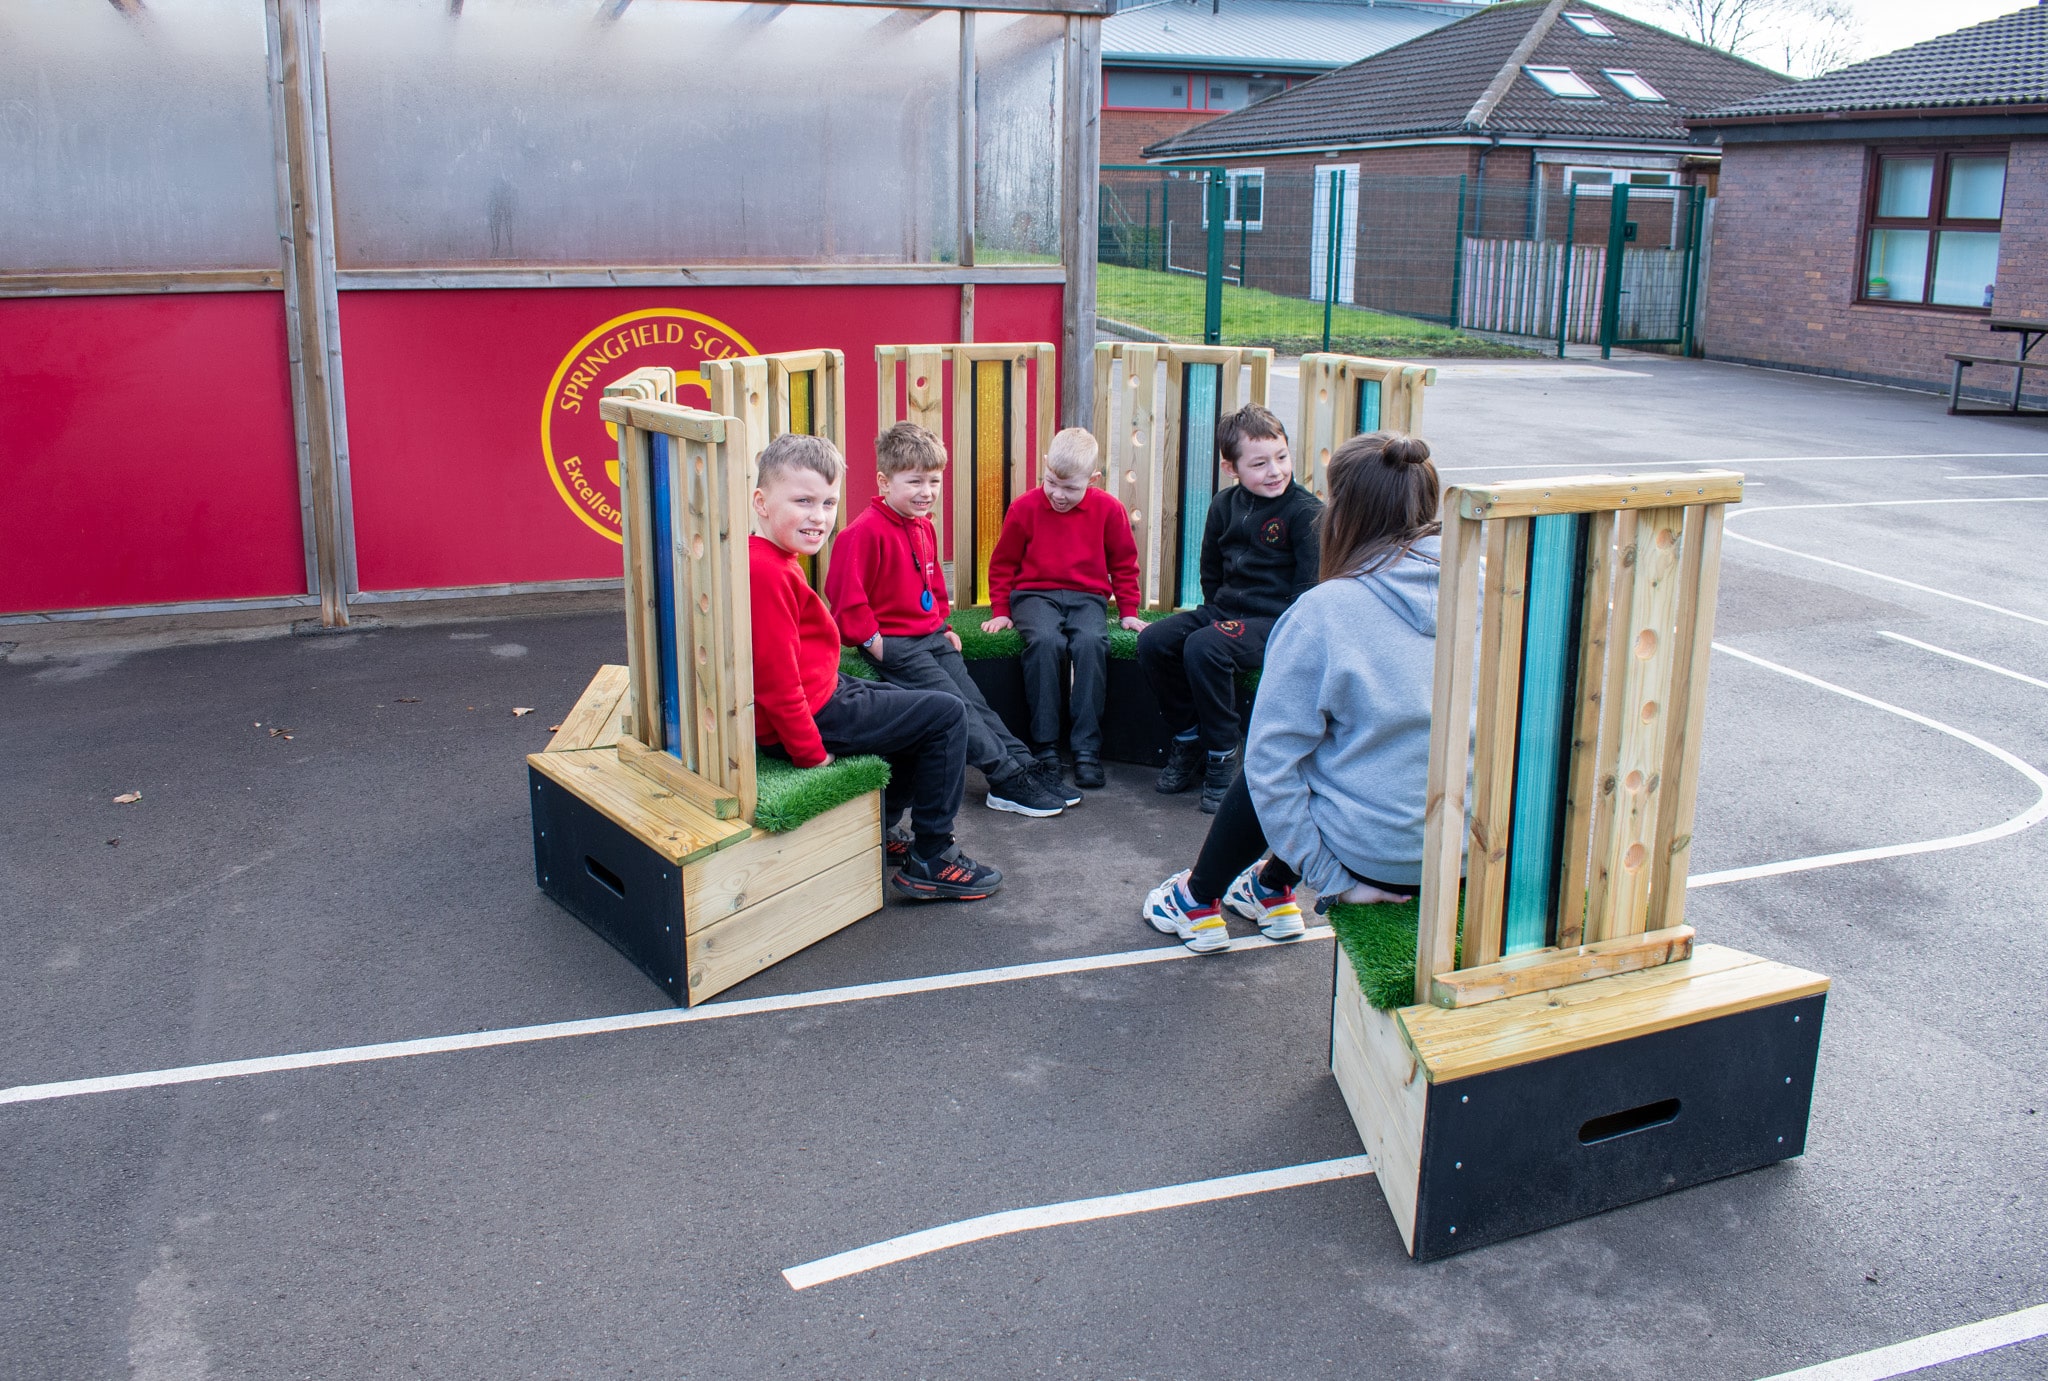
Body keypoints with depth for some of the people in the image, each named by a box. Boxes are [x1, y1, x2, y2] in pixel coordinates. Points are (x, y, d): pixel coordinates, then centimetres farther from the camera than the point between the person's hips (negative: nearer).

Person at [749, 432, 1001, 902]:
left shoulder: (770, 560, 10)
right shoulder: (766, 573, -25)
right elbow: (775, 680, -27)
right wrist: (810, 752, -21)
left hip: (824, 691, 11)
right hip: (816, 715, -11)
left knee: (916, 710, 29)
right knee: (946, 715, -5)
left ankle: (881, 828, 39)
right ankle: (930, 861, 1)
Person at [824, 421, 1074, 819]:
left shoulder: (924, 527, 12)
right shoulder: (865, 532, -18)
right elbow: (845, 593, -20)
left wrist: (943, 624, 19)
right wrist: (870, 640, -17)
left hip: (931, 637, 8)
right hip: (894, 644, -8)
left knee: (974, 701, 6)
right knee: (955, 706, -10)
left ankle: (1026, 768, 7)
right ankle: (1009, 779, -5)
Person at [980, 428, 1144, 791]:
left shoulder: (1108, 509, 2)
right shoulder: (1025, 508, 0)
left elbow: (1124, 565, 13)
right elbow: (1003, 563, 10)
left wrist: (1129, 612, 8)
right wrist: (1000, 611, 4)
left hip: (1087, 597, 1)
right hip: (1035, 594, 0)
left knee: (1091, 641, -34)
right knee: (1045, 640, -35)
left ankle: (1087, 749, -27)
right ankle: (1045, 747, -25)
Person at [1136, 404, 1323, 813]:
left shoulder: (1306, 512, -11)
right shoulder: (1225, 506, 8)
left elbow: (1310, 586, -12)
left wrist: (1281, 632, -16)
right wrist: (1214, 609, 9)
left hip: (1274, 621, -7)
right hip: (1224, 609, 7)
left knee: (1203, 648, -31)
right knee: (1153, 642, -11)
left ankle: (1221, 757, -15)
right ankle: (1187, 739, 6)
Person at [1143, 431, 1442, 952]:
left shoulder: (1324, 611, -16)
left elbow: (1271, 757, -14)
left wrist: (1327, 875, -8)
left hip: (1372, 856, -5)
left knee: (1265, 771, 24)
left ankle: (1199, 899, 40)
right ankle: (1272, 889, 45)